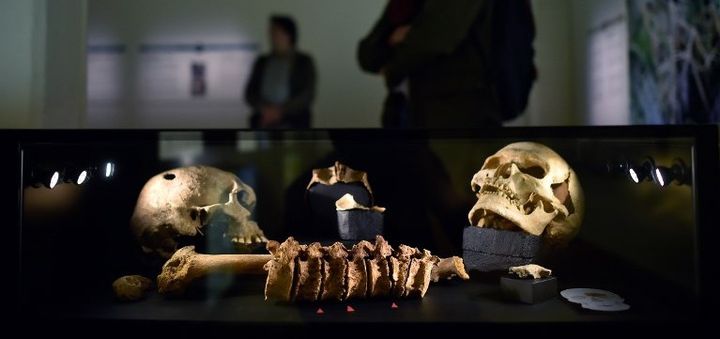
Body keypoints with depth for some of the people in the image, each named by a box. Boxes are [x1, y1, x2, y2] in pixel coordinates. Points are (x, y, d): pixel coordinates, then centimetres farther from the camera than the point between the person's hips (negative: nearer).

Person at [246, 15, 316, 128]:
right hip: (263, 124, 3)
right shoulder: (262, 62, 15)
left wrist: (280, 111, -13)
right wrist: (265, 108, -10)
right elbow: (250, 93, 10)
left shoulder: (304, 61, 4)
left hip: (293, 124, -3)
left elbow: (307, 95, -4)